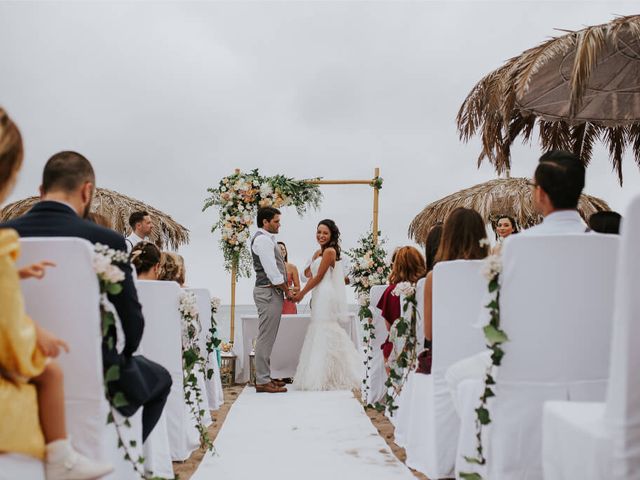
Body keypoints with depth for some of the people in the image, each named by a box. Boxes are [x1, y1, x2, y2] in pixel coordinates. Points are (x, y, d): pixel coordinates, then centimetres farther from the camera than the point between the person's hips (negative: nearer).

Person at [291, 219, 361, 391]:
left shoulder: (329, 251, -11)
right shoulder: (318, 253, 16)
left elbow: (319, 277, -12)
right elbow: (312, 277, 14)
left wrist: (302, 294, -5)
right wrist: (300, 293, 3)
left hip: (327, 296, -9)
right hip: (321, 296, 9)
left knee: (324, 334, -5)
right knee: (326, 334, 11)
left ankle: (324, 378, 0)